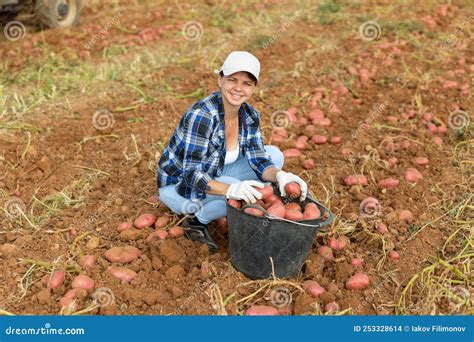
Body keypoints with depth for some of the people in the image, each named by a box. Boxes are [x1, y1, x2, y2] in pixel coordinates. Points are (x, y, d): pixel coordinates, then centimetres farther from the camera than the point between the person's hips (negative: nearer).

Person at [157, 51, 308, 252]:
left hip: (211, 176, 8)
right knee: (243, 192, -32)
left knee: (274, 155, -2)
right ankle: (196, 220, -5)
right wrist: (231, 190, -48)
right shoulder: (201, 115, -30)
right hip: (178, 186, -7)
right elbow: (192, 175, -33)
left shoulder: (250, 116, -8)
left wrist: (280, 176, -32)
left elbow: (259, 161, -10)